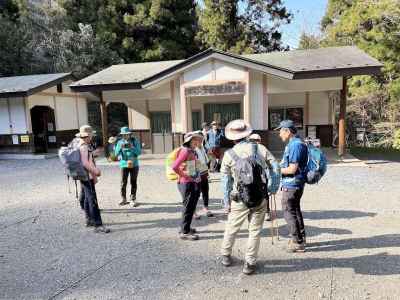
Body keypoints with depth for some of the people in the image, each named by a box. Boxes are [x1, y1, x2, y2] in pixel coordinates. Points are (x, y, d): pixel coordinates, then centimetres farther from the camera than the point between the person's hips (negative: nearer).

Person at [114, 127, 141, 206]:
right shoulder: (120, 142, 6)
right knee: (123, 182, -2)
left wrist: (132, 147, -18)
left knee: (133, 182, 3)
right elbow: (116, 153, 2)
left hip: (134, 164, 0)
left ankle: (133, 199, 10)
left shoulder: (135, 141, 2)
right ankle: (123, 199, 11)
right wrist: (121, 147, -15)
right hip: (124, 164, 0)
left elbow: (139, 152, -4)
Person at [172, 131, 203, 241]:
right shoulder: (185, 151, -16)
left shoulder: (193, 151, 11)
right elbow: (174, 167, -23)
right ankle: (184, 232, 11)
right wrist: (185, 176, -15)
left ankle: (185, 228, 33)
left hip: (194, 183, 9)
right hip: (186, 184, -9)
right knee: (188, 207, 0)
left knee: (191, 207, 18)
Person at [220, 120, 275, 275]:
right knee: (255, 231, 12)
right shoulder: (260, 148, -2)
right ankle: (249, 263, 17)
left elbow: (225, 179, 1)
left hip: (240, 199, 0)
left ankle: (225, 255, 35)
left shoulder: (229, 154, -4)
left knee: (231, 228, 18)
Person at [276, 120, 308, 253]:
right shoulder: (294, 143, 13)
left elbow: (292, 169, -23)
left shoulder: (295, 145, -20)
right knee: (295, 210, 19)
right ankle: (300, 239, 31)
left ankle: (297, 243, 8)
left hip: (291, 184, -10)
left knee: (289, 212, -1)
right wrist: (279, 165, 11)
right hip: (295, 184, 10)